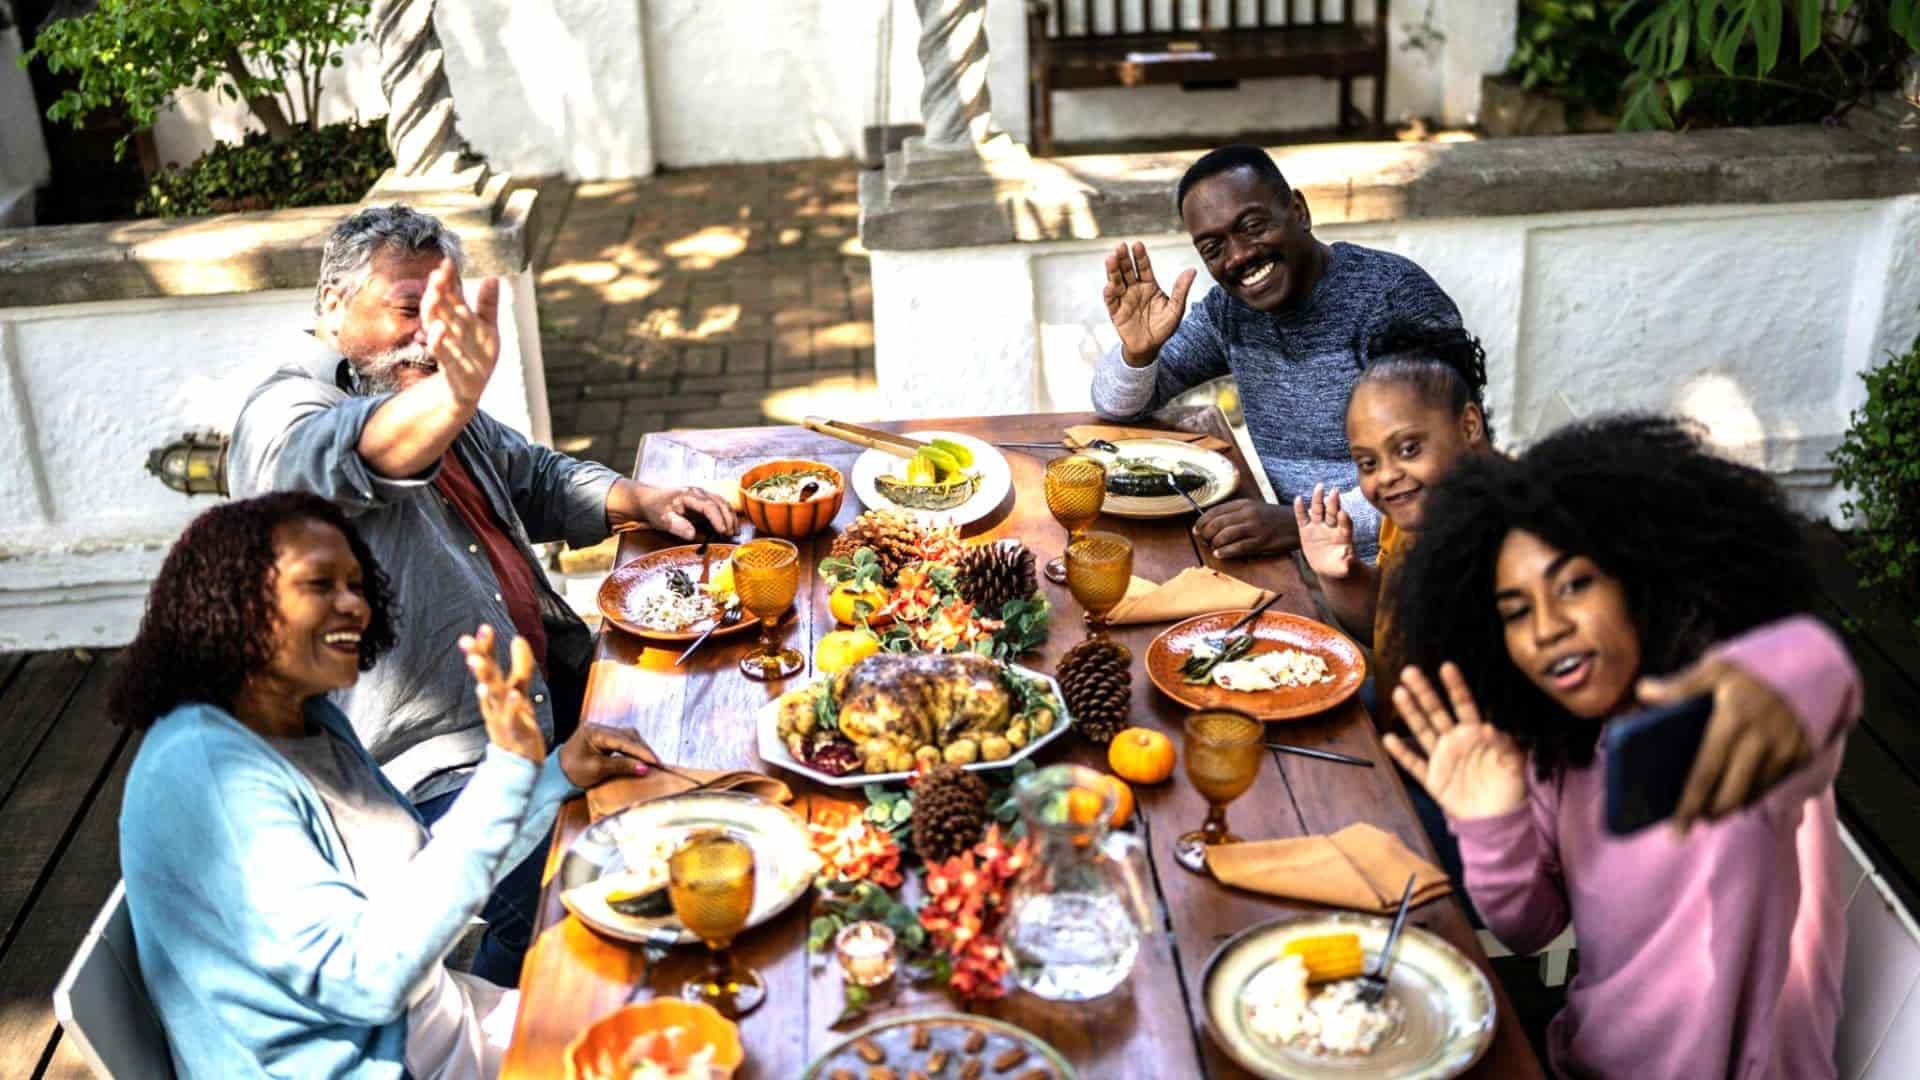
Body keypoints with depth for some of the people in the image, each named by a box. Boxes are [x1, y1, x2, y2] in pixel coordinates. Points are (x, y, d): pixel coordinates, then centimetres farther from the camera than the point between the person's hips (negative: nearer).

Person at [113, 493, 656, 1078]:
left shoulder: (314, 721, 4)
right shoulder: (203, 769, -23)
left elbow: (434, 876, 12)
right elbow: (366, 979, -28)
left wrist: (557, 777, -1)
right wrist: (505, 771, -32)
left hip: (439, 1022, 8)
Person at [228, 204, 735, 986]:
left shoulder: (432, 397, 16)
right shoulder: (283, 420, -13)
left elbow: (539, 479, 27)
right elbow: (364, 451, -37)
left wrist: (638, 501, 8)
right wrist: (451, 398, -58)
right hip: (436, 758, -9)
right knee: (553, 882, -29)